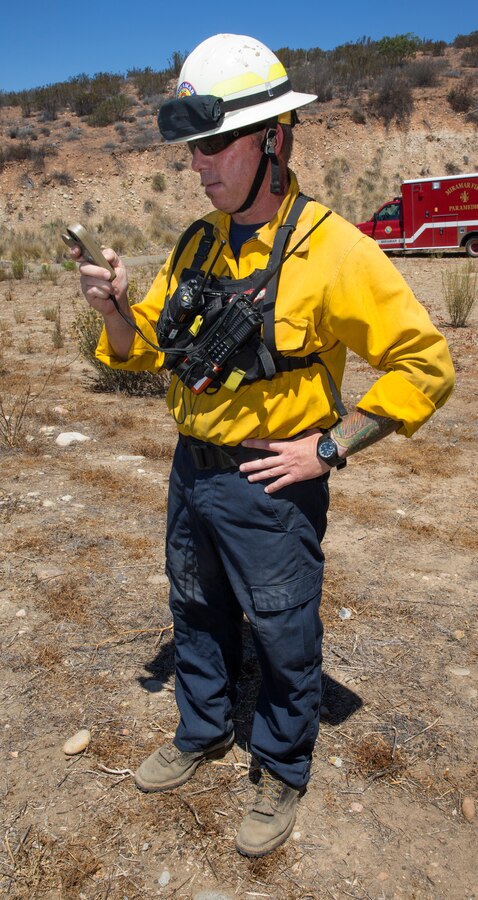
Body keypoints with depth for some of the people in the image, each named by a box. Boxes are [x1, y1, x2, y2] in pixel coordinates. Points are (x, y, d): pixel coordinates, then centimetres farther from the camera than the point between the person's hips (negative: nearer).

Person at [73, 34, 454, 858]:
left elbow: (425, 366, -16)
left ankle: (282, 773, 36)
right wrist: (114, 308, -11)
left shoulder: (331, 249, -16)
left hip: (270, 486, -6)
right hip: (191, 473, 6)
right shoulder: (197, 245, 3)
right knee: (197, 617, 22)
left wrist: (330, 448, -17)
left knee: (284, 639, 12)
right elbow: (149, 349, 10)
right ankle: (203, 732, 48)